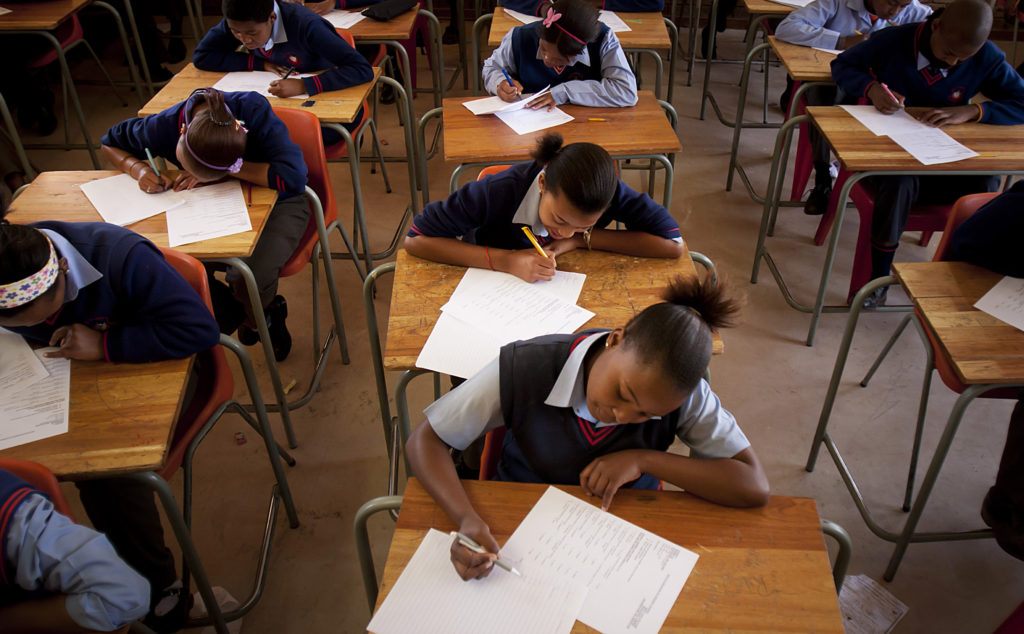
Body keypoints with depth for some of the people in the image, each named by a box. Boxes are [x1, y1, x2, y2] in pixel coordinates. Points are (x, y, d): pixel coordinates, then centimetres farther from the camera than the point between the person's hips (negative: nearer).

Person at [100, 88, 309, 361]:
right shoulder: (165, 126, -18)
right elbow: (110, 143, 4)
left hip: (276, 203, -4)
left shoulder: (253, 109, -29)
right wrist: (138, 168, -17)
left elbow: (294, 177, -37)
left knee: (247, 277, -30)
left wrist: (229, 170, -34)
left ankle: (258, 316, 10)